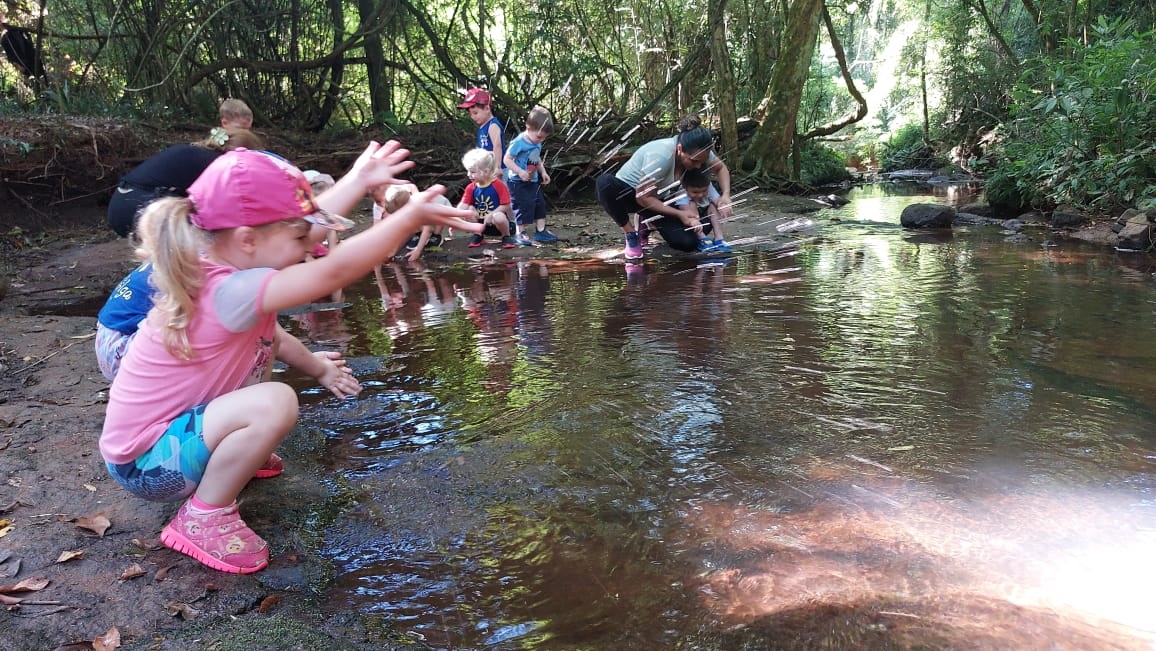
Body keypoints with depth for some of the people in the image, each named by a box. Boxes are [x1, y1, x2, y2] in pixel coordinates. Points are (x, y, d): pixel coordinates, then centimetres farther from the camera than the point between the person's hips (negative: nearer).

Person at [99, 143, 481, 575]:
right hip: (147, 465, -10)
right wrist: (412, 216, -34)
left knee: (268, 340, 15)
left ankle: (235, 456, 23)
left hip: (171, 427, 10)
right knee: (274, 403, -34)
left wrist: (359, 180, 13)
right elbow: (335, 271, -37)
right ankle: (203, 517, -12)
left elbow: (299, 220, 7)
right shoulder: (230, 291, -31)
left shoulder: (219, 263, -4)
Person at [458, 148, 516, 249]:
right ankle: (478, 235, 3)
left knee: (498, 217, -39)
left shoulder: (498, 185, -16)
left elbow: (506, 205, -18)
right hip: (481, 223, 5)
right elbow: (463, 205, -13)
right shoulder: (471, 188, -4)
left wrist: (491, 215, -27)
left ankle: (506, 237, -6)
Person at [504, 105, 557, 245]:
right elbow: (507, 159, -20)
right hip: (519, 182, -9)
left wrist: (543, 172, 10)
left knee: (540, 205, 13)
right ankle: (519, 233, 5)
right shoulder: (519, 143, -20)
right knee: (523, 206, -7)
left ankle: (541, 231, 23)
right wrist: (520, 172, -29)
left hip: (533, 181, 9)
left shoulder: (537, 144, 5)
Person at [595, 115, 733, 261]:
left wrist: (725, 195, -16)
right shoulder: (660, 157, -35)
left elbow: (721, 168, 3)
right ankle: (630, 235, -19)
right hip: (628, 193, -5)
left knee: (688, 243, -19)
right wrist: (679, 213, -27)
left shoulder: (697, 153, -16)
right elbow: (643, 198, -28)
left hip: (657, 200, 5)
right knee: (605, 182, -42)